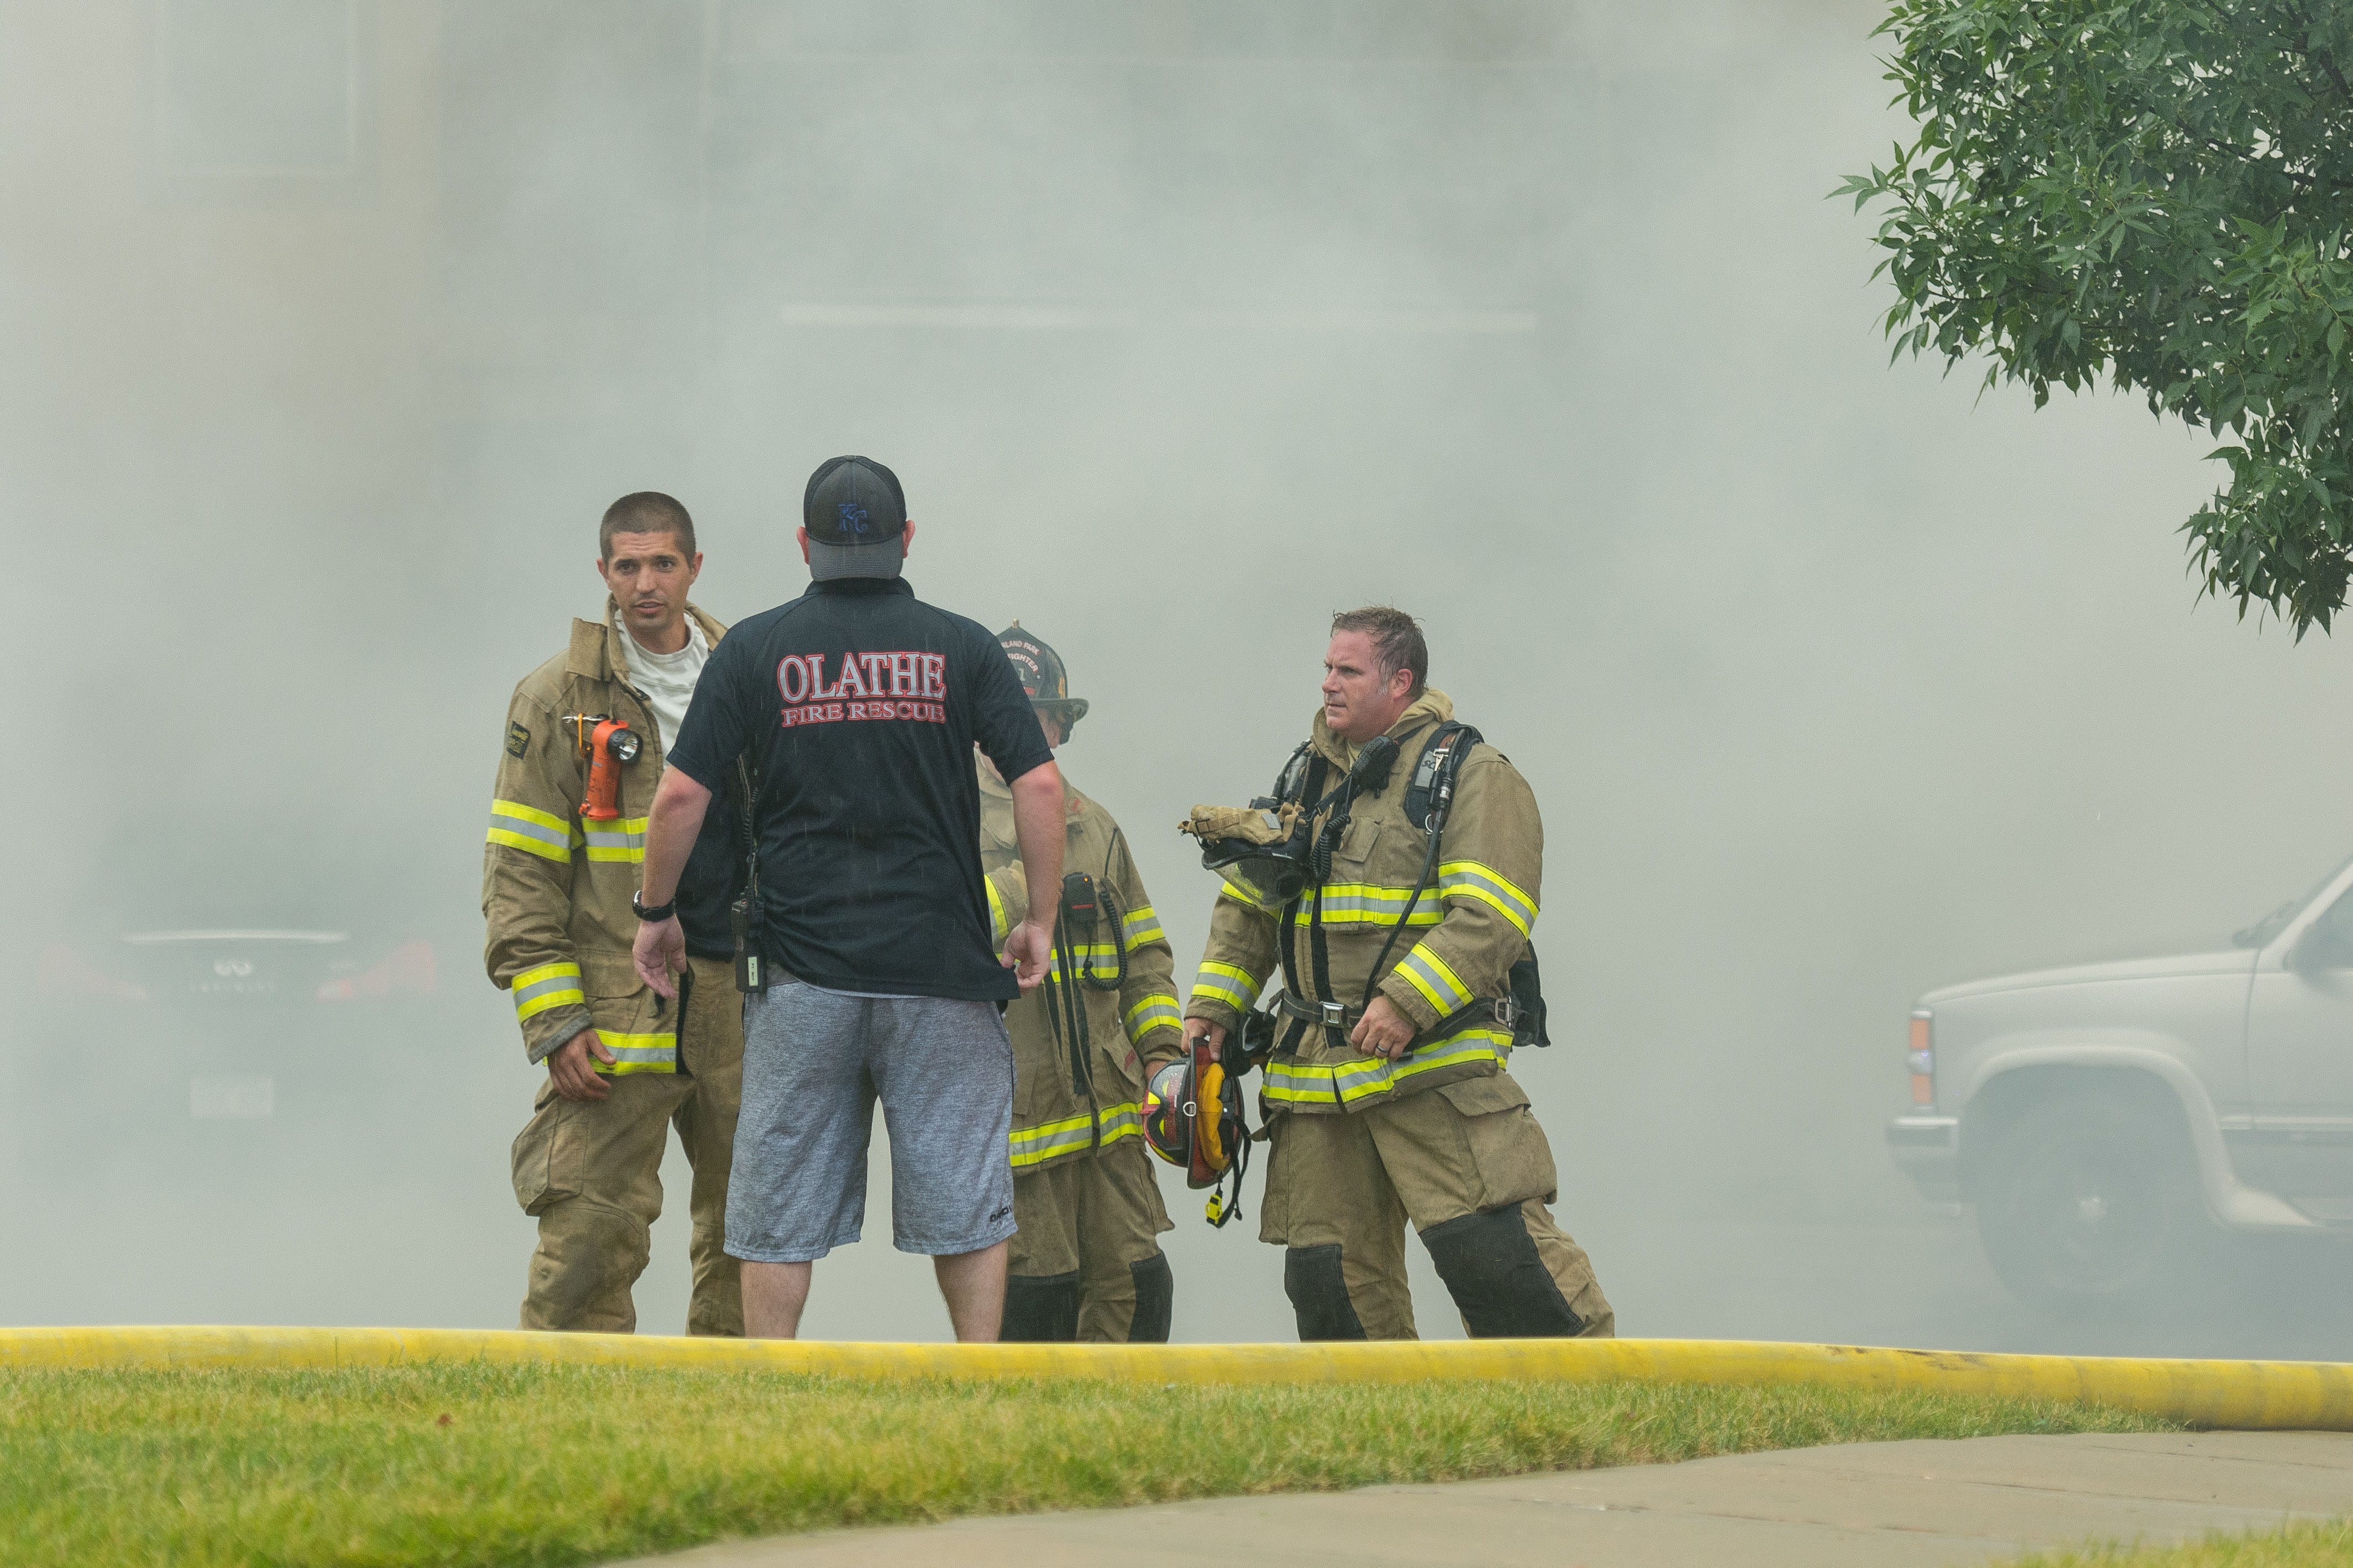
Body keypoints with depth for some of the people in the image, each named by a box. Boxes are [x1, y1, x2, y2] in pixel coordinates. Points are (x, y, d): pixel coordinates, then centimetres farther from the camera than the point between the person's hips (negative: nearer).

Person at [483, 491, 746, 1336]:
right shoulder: (558, 698, 1)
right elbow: (518, 873, -2)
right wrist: (554, 1022, -10)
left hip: (741, 996, 4)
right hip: (619, 1005, -4)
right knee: (592, 1234, -10)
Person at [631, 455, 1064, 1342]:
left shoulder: (754, 650, 3)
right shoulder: (960, 647, 3)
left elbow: (680, 796, -2)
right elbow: (1039, 785, -5)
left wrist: (655, 916, 11)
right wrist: (1040, 922, 4)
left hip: (802, 966, 0)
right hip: (942, 967, 0)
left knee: (781, 1207, 5)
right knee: (962, 1201, 6)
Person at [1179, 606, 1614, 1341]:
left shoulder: (1472, 776, -3)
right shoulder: (1306, 778, 18)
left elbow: (1490, 918, -14)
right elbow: (1247, 907, 26)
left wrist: (1407, 1003, -23)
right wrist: (1212, 1008, 14)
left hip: (1436, 1066, -7)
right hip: (1317, 1072, 7)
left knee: (1485, 1240, -15)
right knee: (1326, 1266, 4)